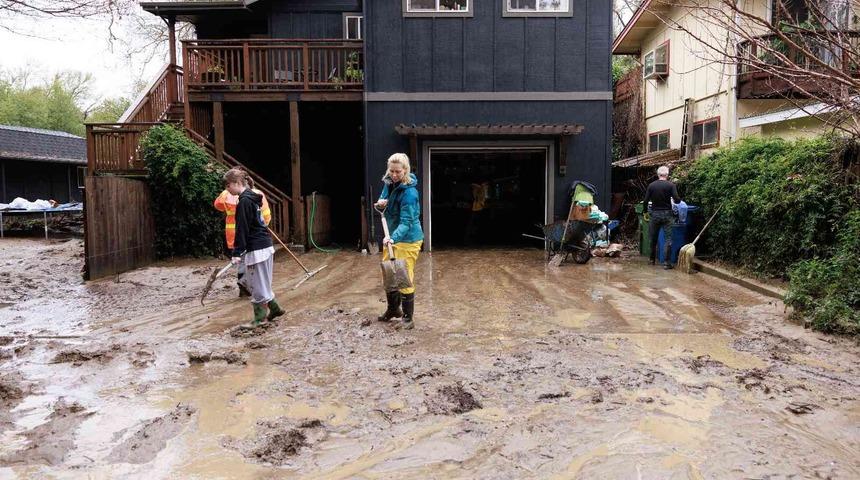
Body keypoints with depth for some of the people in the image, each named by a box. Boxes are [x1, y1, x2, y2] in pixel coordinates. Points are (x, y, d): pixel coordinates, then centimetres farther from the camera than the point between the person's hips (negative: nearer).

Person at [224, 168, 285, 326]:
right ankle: (274, 308, 24)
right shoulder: (252, 197, 14)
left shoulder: (244, 201, -14)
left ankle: (260, 319, 6)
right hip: (264, 245, 9)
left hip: (256, 248, -9)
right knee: (252, 282, 18)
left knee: (258, 285, -1)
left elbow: (242, 229, -17)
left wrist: (237, 253, -16)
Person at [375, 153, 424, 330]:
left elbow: (406, 222, -28)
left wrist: (393, 238, -43)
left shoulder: (409, 192, -24)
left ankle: (408, 316, 9)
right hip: (391, 237, 9)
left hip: (407, 239, -9)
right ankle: (393, 309, 36)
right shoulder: (389, 183, 0)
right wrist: (381, 202, -5)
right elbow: (384, 198, 19)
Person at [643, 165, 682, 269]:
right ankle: (666, 262, -6)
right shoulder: (671, 185, -7)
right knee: (668, 239, 0)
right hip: (667, 214, -2)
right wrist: (678, 199, 11)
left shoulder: (651, 185, 0)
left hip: (655, 214, 3)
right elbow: (677, 200, -12)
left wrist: (645, 212, 13)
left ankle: (652, 259, 26)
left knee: (653, 238, 15)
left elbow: (646, 201, -1)